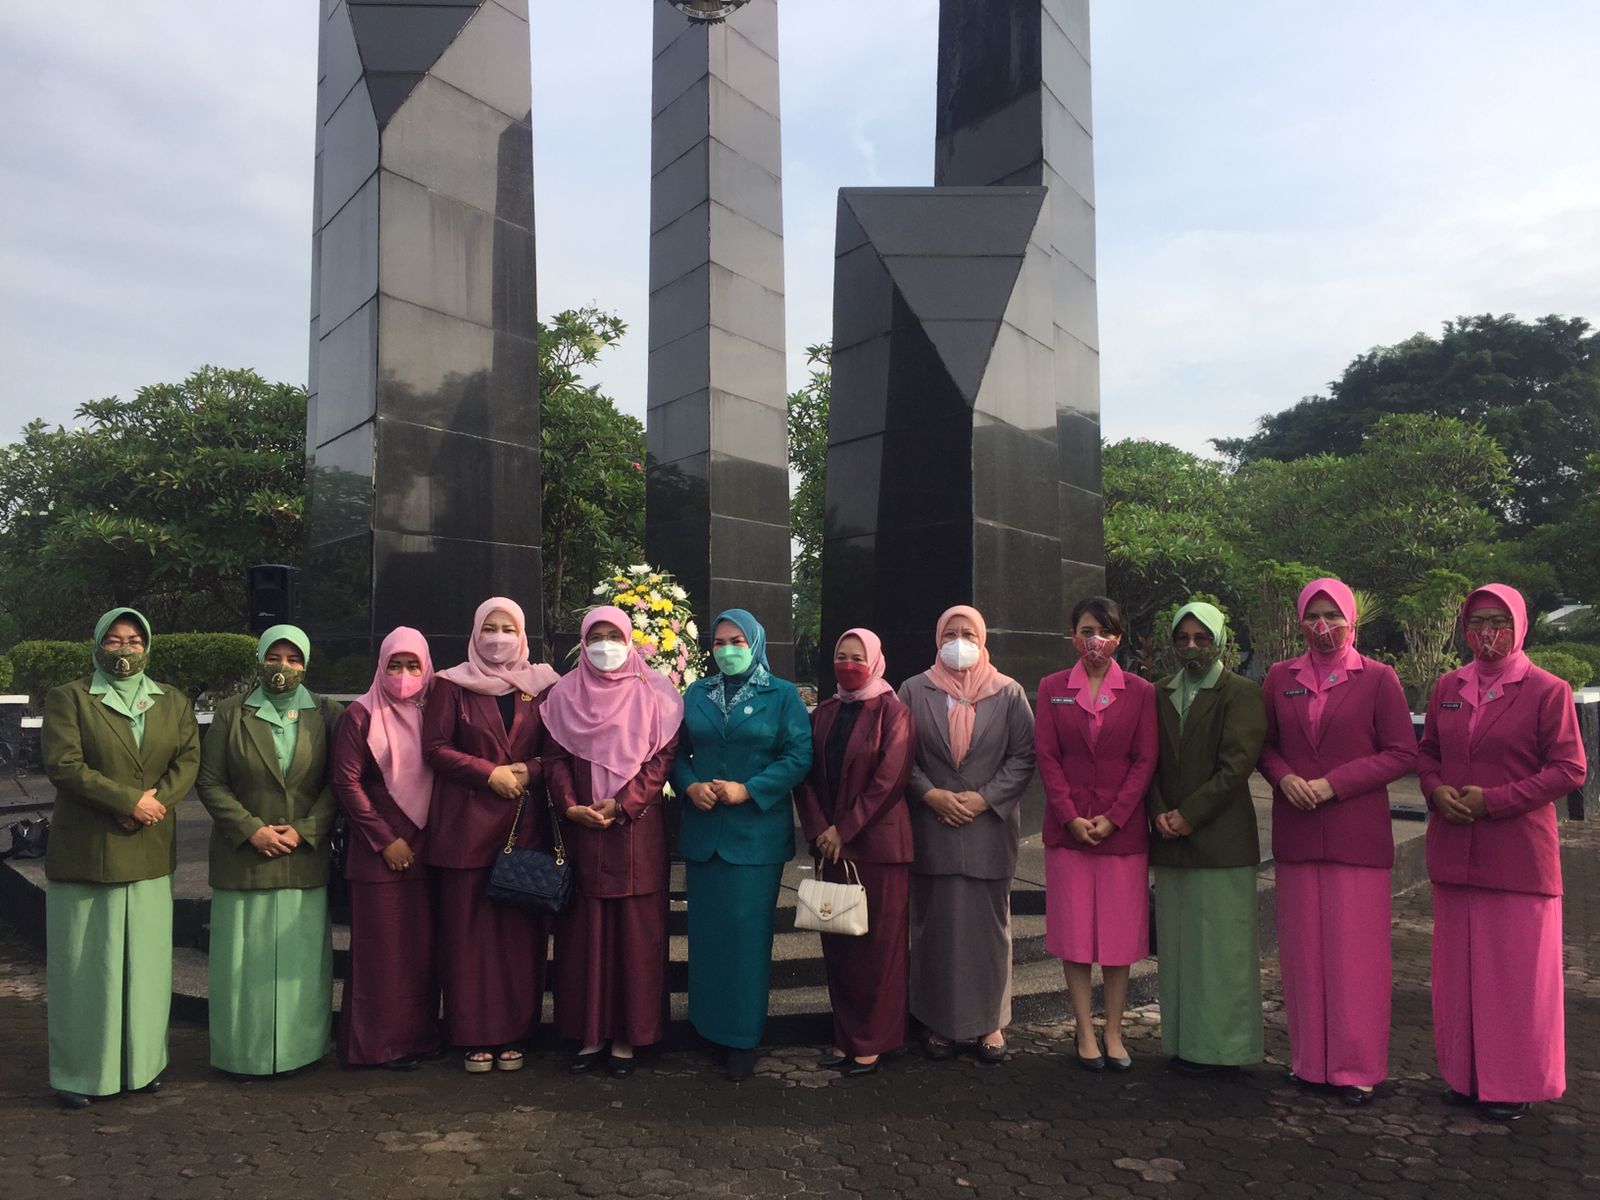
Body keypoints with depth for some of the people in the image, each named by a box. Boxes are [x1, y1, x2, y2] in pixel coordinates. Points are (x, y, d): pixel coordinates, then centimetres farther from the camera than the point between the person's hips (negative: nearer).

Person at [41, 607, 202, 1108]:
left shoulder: (174, 703, 12)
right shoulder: (67, 699, 0)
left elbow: (188, 761, 3)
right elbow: (63, 765, -11)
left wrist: (157, 801, -15)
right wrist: (130, 800, -17)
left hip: (150, 854, 3)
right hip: (84, 854, -3)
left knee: (146, 962, 8)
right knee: (85, 964, 3)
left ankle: (143, 1063, 18)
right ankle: (79, 1072, 14)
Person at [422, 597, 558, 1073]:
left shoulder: (541, 686, 10)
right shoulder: (451, 685, 5)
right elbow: (434, 747, -1)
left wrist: (530, 772, -9)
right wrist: (490, 773, -11)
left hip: (527, 823, 1)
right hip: (467, 822, -1)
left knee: (521, 928, 2)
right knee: (468, 929, 0)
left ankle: (513, 1033, 13)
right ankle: (473, 1035, 11)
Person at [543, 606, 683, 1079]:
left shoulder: (653, 695, 3)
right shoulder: (564, 695, 10)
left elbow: (662, 758, -3)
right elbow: (555, 757, 5)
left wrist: (621, 805, -13)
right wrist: (571, 806, -11)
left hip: (637, 831, -2)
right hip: (581, 830, 2)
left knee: (635, 932, 2)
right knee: (584, 932, 5)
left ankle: (628, 1036, 11)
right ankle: (589, 1034, 16)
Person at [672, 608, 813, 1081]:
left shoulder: (783, 695, 1)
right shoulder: (697, 693, 11)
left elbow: (799, 755, -7)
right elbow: (677, 751, 10)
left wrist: (748, 790, -15)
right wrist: (690, 786, -10)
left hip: (757, 830, -3)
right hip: (702, 827, 3)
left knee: (746, 930, -2)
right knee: (706, 929, 8)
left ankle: (743, 1037, 9)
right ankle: (706, 1024, 22)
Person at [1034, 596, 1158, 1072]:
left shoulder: (1139, 692, 2)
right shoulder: (1053, 688, 4)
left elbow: (1145, 760, -1)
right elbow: (1046, 756, 0)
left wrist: (1113, 818, -10)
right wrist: (1071, 817, -9)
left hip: (1123, 829, 0)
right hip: (1067, 828, 0)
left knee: (1120, 933, 5)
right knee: (1074, 932, 4)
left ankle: (1114, 1033, 16)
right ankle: (1085, 1034, 14)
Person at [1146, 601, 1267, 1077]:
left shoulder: (1241, 694, -3)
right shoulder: (1161, 695, 14)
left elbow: (1236, 765, -11)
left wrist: (1189, 814, -14)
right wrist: (1159, 812, -5)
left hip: (1221, 840, -5)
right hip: (1171, 841, 5)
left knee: (1221, 945, 0)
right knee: (1177, 945, 10)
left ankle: (1221, 1046, 12)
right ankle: (1183, 1041, 20)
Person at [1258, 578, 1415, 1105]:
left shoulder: (1378, 678, -1)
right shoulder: (1280, 677, 8)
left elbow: (1403, 753, -4)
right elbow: (1265, 744, 13)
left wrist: (1333, 784, -13)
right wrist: (1285, 778, -8)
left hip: (1357, 834, -3)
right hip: (1295, 834, 3)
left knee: (1355, 951, 1)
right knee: (1302, 949, 8)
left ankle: (1357, 1067, 14)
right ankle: (1310, 1058, 20)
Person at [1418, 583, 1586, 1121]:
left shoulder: (1547, 691, -7)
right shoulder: (1447, 687, 8)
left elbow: (1569, 769, -9)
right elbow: (1426, 751, 15)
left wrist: (1493, 800, -16)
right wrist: (1436, 790, -6)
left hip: (1517, 851, -5)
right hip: (1454, 850, 5)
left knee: (1516, 969, 5)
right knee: (1459, 966, 12)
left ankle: (1515, 1082, 19)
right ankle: (1465, 1073, 25)